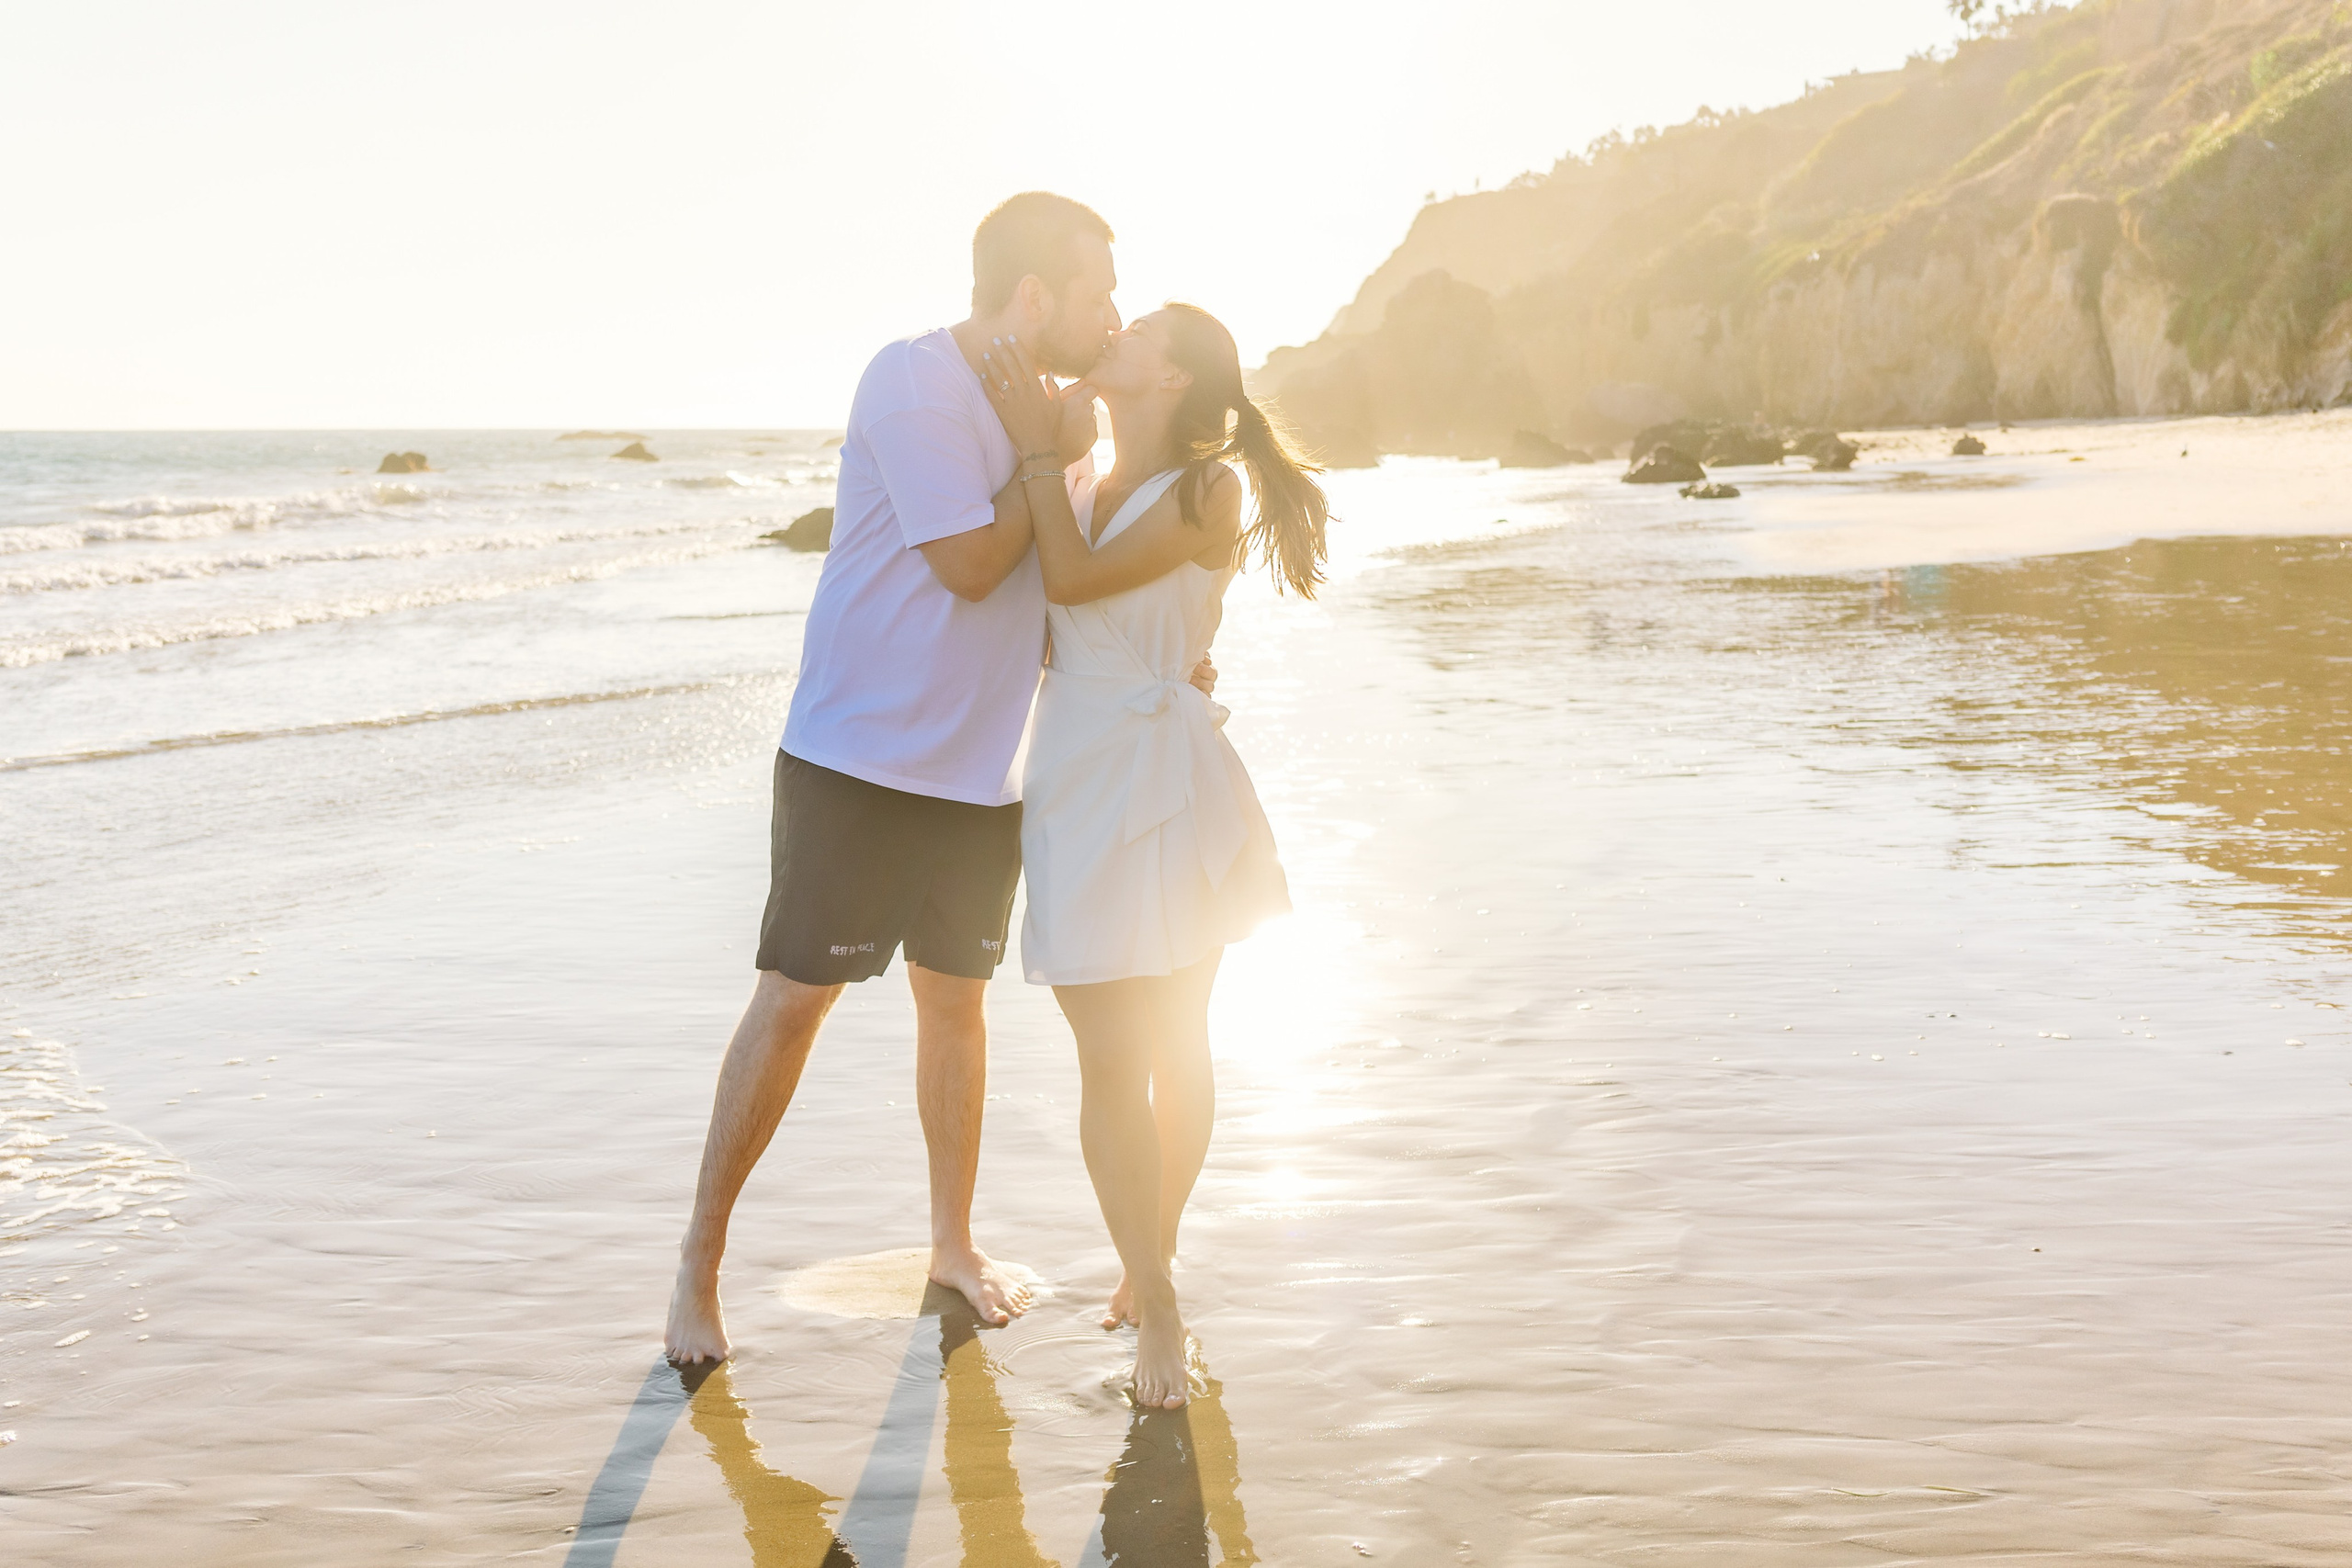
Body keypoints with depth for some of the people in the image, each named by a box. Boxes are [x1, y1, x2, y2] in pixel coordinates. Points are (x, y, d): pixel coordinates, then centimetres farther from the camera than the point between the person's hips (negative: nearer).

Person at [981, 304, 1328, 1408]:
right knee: (1112, 1063, 0)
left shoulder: (1204, 492, -7)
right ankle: (1157, 1316, 10)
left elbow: (1073, 579, -14)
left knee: (1176, 1050, 9)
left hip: (1164, 782, -4)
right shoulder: (1079, 486, 12)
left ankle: (1152, 1268, 29)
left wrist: (1034, 445, -11)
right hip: (1076, 782, 4)